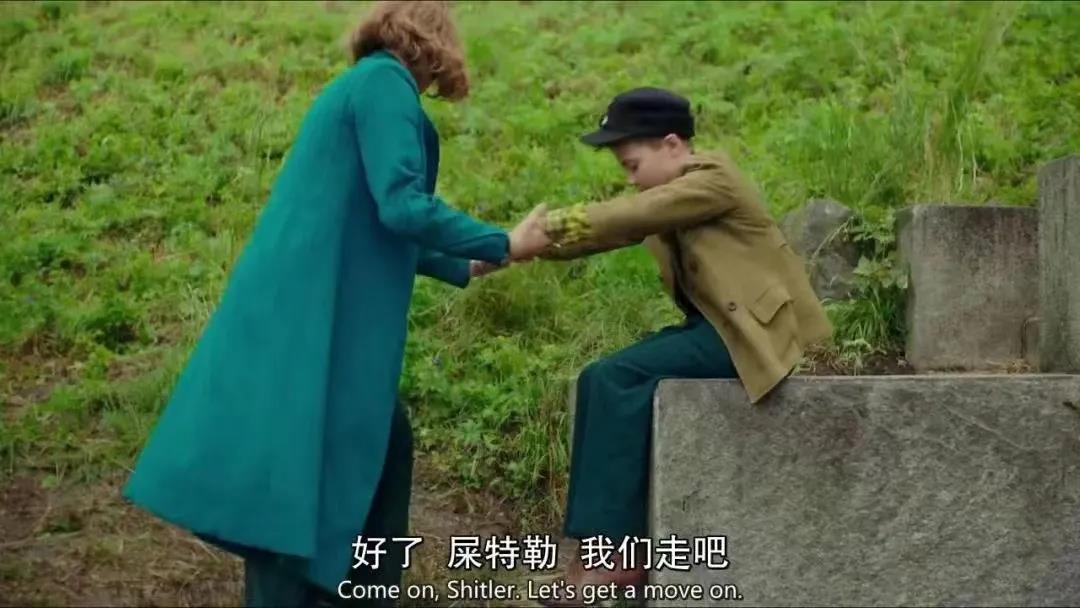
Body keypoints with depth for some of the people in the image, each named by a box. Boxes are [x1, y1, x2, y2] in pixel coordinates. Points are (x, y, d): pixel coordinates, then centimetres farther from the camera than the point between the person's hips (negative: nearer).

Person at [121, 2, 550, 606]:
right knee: (300, 466, -6)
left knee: (380, 446, 16)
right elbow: (401, 209, -19)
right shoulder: (384, 83, -9)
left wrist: (466, 267, 33)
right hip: (309, 315, -10)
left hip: (323, 312, 10)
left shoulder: (372, 84, 20)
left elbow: (378, 227, 25)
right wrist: (503, 244, -8)